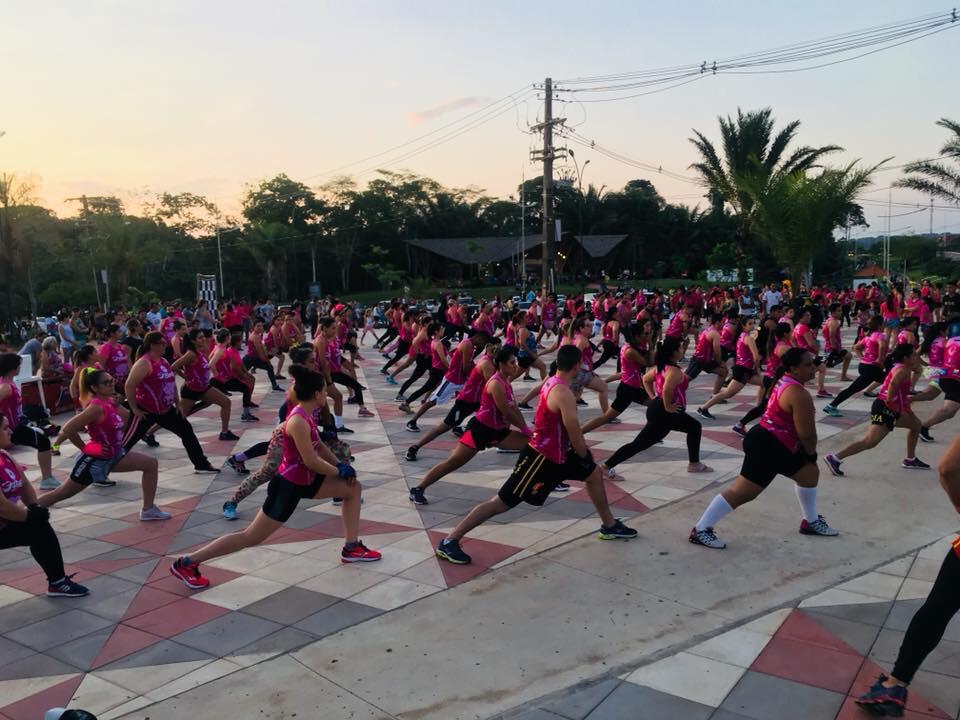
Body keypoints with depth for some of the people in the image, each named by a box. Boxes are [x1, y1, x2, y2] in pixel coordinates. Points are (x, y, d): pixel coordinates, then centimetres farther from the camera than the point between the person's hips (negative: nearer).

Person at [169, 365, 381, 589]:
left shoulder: (306, 415, 3)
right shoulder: (299, 421, -27)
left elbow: (319, 446, 15)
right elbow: (312, 462, -26)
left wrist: (341, 465, 3)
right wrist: (339, 471, -10)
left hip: (305, 480, 10)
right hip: (288, 486, -10)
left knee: (353, 487, 13)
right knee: (251, 537, -1)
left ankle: (351, 548, 21)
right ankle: (187, 563, 9)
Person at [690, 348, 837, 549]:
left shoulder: (786, 381, 10)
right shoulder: (799, 394, -21)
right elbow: (807, 433, -17)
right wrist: (811, 452, 4)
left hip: (778, 445, 11)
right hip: (767, 446, -11)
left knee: (809, 473, 22)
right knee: (742, 492, -9)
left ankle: (810, 522, 38)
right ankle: (700, 530, -5)